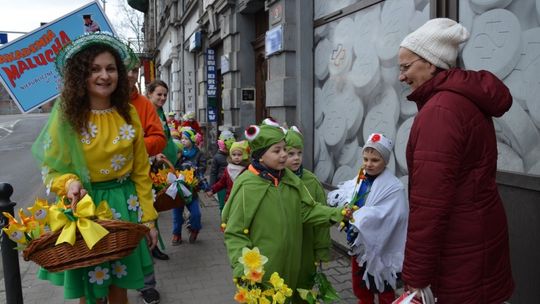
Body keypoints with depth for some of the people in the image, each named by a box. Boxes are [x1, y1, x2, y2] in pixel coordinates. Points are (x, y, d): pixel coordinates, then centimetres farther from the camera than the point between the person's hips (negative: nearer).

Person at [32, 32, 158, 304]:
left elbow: (141, 172, 3)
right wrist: (69, 183, -23)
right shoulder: (66, 116, -7)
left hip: (124, 207, 2)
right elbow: (51, 169, -1)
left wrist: (148, 218, 3)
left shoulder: (128, 114, 0)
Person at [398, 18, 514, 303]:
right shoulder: (467, 99, 10)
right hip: (477, 239, 10)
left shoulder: (440, 110, -23)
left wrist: (416, 275, -20)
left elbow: (429, 202, -27)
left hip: (463, 252, -10)